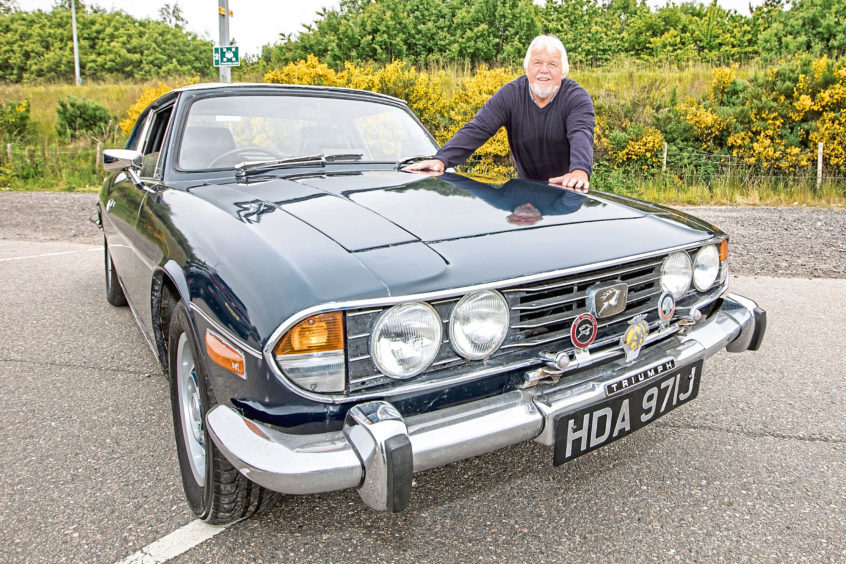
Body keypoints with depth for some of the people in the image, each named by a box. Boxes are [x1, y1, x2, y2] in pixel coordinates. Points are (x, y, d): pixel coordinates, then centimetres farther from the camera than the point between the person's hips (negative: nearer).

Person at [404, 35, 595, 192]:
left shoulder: (577, 97, -11)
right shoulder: (511, 94, -6)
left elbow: (581, 135, -30)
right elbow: (477, 129, -17)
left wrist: (580, 170, -54)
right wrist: (441, 159, -34)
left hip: (567, 190, -1)